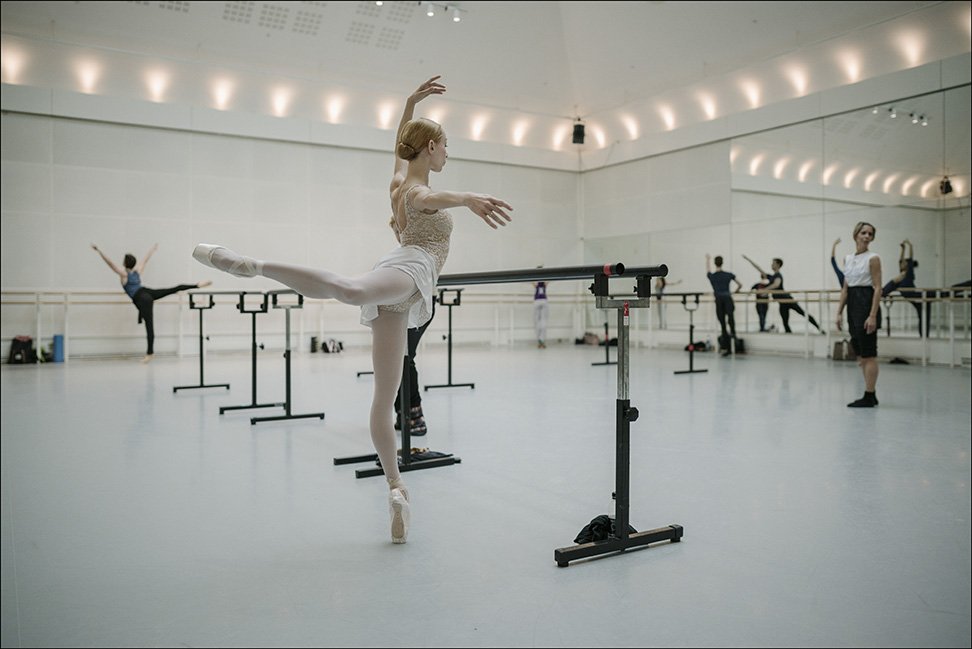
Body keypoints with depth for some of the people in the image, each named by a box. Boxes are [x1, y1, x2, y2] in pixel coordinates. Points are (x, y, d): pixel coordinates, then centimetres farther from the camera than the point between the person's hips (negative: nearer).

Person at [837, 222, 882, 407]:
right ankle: (870, 395, 18)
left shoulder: (873, 258, -8)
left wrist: (873, 316, -19)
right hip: (852, 304, 8)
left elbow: (877, 288, -12)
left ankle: (869, 397, 2)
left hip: (867, 303, -7)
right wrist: (839, 312, 9)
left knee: (869, 354, -4)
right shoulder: (848, 259, 12)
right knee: (861, 353, 11)